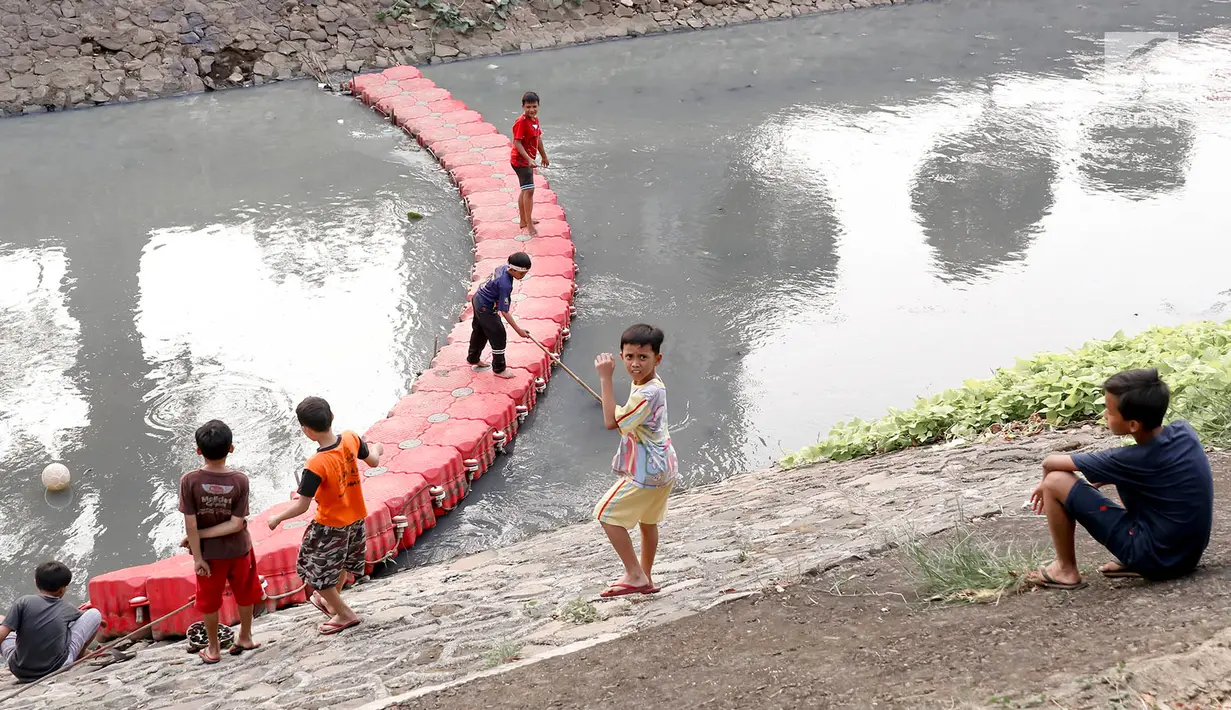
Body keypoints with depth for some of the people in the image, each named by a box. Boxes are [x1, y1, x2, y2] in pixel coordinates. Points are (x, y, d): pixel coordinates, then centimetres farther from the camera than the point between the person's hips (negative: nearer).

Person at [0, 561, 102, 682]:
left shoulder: (24, 602, -8)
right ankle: (79, 656, 28)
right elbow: (82, 614, 25)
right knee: (94, 614, 9)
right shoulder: (67, 609, 1)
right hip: (58, 669, 0)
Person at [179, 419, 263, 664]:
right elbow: (236, 524, -20)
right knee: (245, 594, 25)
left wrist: (197, 556, -10)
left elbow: (190, 524, -20)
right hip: (238, 548, 1)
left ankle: (213, 649, 33)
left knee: (209, 601, 19)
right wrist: (202, 534, -12)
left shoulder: (189, 480, -22)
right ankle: (245, 638, 42)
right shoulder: (240, 480, -20)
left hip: (209, 552, -1)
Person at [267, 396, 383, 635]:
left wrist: (277, 519, -6)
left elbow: (301, 507, -24)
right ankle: (331, 602, 52)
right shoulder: (351, 439, -17)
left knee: (316, 572, 15)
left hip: (330, 526, -7)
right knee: (340, 564, 29)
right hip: (356, 519, 7)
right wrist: (376, 448, 27)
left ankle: (344, 614, 27)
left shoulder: (316, 466, -31)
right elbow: (374, 461, 4)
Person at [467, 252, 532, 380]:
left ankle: (473, 359, 49)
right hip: (486, 309, -9)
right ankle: (499, 369, 15)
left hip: (478, 299, 9)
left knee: (480, 331, 27)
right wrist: (518, 330, -26)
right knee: (499, 336, 1)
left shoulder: (504, 267, -11)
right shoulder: (505, 285, -34)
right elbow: (504, 311, -30)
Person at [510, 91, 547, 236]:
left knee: (525, 190, 19)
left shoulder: (535, 119, 5)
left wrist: (543, 156, 26)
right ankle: (529, 224, -11)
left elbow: (538, 138, 18)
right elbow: (517, 143, -25)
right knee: (529, 190, -14)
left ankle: (524, 220, 33)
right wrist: (529, 159, -32)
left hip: (528, 160, 10)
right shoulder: (521, 122, -22)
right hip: (521, 161, -10)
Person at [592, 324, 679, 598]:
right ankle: (645, 578, 38)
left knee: (606, 513, -2)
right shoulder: (652, 384, 3)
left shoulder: (647, 394, -29)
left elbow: (611, 422, -28)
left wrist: (605, 378, -29)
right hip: (662, 467, 10)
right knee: (647, 520, 23)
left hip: (647, 472, -10)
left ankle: (635, 576, 1)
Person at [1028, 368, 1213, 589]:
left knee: (1056, 482, -9)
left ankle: (1066, 570, 7)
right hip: (1189, 552, 8)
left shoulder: (1137, 460, -20)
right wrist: (1098, 482, 12)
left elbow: (1052, 462, -9)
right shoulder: (1183, 430, -4)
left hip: (1157, 558, -8)